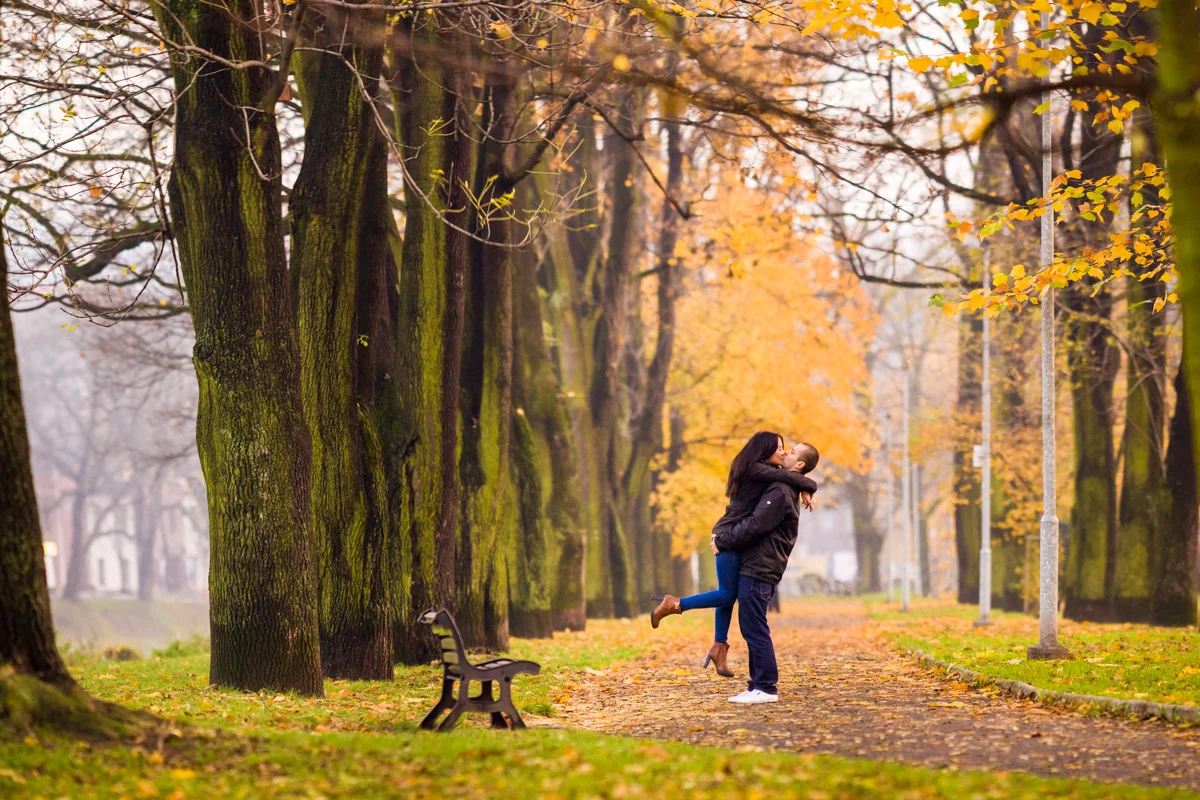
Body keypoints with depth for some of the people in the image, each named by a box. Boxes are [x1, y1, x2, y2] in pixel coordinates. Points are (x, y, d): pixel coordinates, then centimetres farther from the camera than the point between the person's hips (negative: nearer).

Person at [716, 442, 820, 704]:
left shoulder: (781, 493, -15)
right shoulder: (784, 490, 18)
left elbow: (754, 525, -19)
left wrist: (723, 540, -7)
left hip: (758, 571, -10)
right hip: (756, 569, 10)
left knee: (755, 630, -8)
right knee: (753, 631, 12)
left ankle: (765, 688, -7)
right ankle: (758, 685, 15)